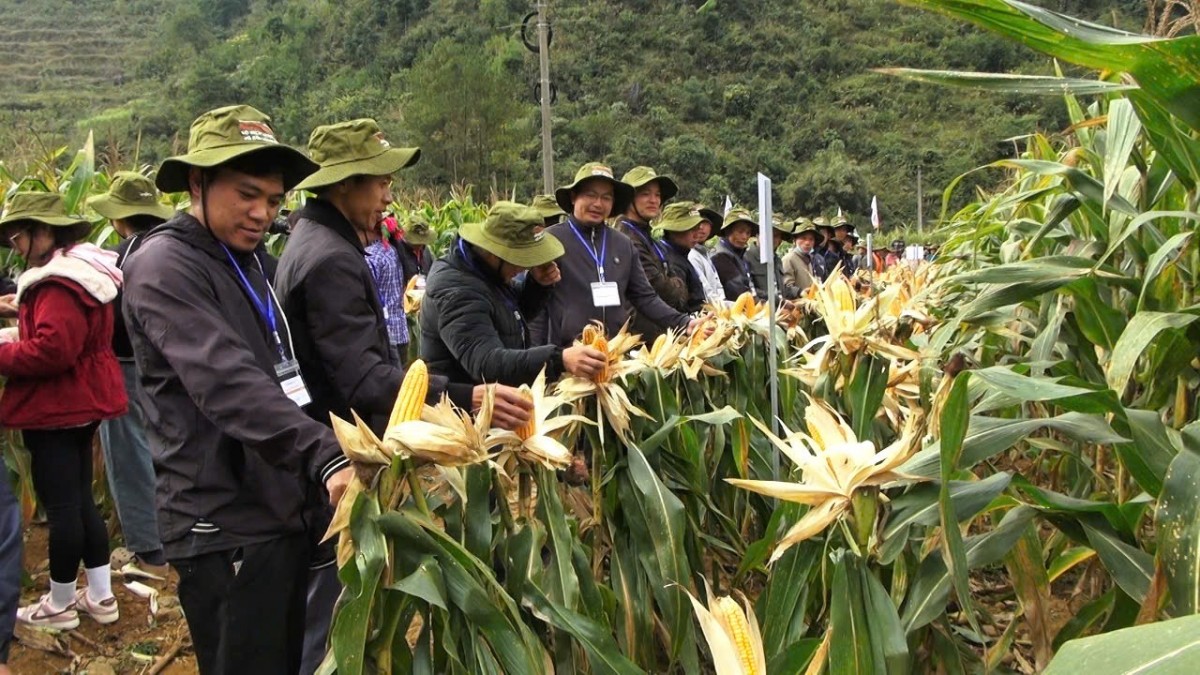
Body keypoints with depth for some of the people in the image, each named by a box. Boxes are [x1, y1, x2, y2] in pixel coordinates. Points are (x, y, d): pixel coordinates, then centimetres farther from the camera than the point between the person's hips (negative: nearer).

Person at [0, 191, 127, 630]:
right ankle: (101, 596, 24)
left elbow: (51, 350, -29)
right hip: (80, 403, 11)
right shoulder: (79, 271, 14)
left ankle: (60, 604, 16)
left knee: (60, 506, 2)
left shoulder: (60, 282, -21)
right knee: (79, 500, 17)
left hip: (55, 408, -11)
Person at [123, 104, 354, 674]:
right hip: (224, 526, -9)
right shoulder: (165, 267, -14)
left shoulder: (250, 260, 16)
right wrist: (326, 457, -39)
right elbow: (228, 383, -29)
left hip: (283, 511, 9)